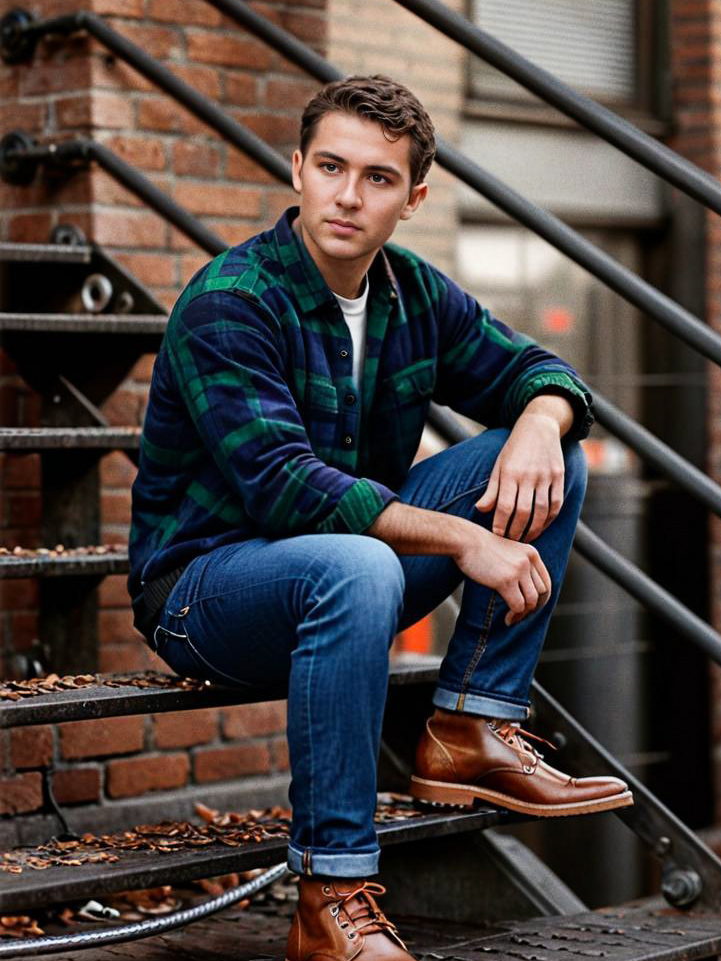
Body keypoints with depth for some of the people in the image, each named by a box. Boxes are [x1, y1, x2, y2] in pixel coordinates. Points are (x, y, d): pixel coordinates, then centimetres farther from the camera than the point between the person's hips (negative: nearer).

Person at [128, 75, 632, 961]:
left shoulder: (415, 296, 3)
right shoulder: (226, 304, -19)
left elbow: (535, 370, 10)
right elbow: (282, 486, -28)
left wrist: (540, 420, -17)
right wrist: (460, 538, -32)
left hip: (347, 566, 7)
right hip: (202, 584, -7)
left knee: (547, 458, -6)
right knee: (353, 568, -41)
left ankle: (469, 733, -9)